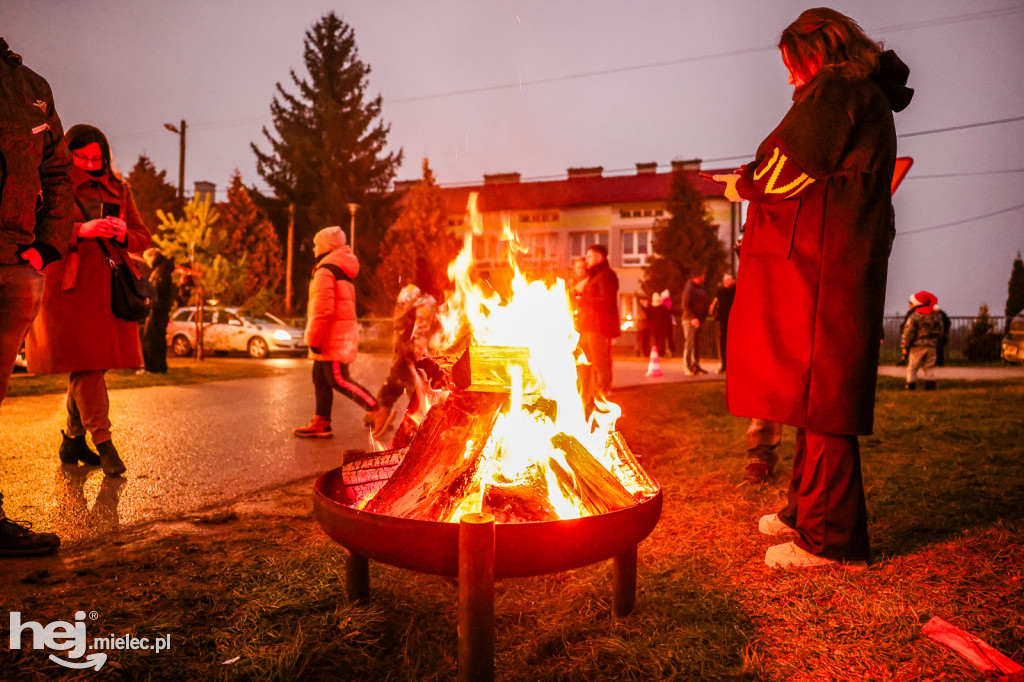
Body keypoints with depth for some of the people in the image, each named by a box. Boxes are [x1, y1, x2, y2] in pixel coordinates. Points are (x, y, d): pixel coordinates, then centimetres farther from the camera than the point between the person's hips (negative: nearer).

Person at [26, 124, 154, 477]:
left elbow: (144, 237, 17)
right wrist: (80, 230, -19)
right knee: (84, 363, -10)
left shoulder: (118, 190, 19)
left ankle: (72, 440, 19)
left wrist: (123, 234, -4)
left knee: (94, 363, 6)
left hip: (109, 287, 5)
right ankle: (103, 443, -8)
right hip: (69, 286, -4)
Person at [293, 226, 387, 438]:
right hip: (344, 331, 10)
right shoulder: (342, 271, 21)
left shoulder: (325, 271, -12)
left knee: (338, 379, -10)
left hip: (333, 333, -10)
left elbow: (323, 308, -20)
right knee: (320, 378, 12)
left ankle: (379, 411, -10)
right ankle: (321, 423, 16)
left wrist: (314, 339, -17)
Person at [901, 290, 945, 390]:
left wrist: (905, 347, -4)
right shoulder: (937, 316, 9)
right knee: (928, 368, 13)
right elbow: (941, 332, 15)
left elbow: (908, 333, -11)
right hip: (932, 347, 5)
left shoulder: (914, 316, -10)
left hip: (917, 346, -5)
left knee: (912, 368, 2)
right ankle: (930, 386, 7)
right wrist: (936, 344, 23)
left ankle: (911, 386, -1)